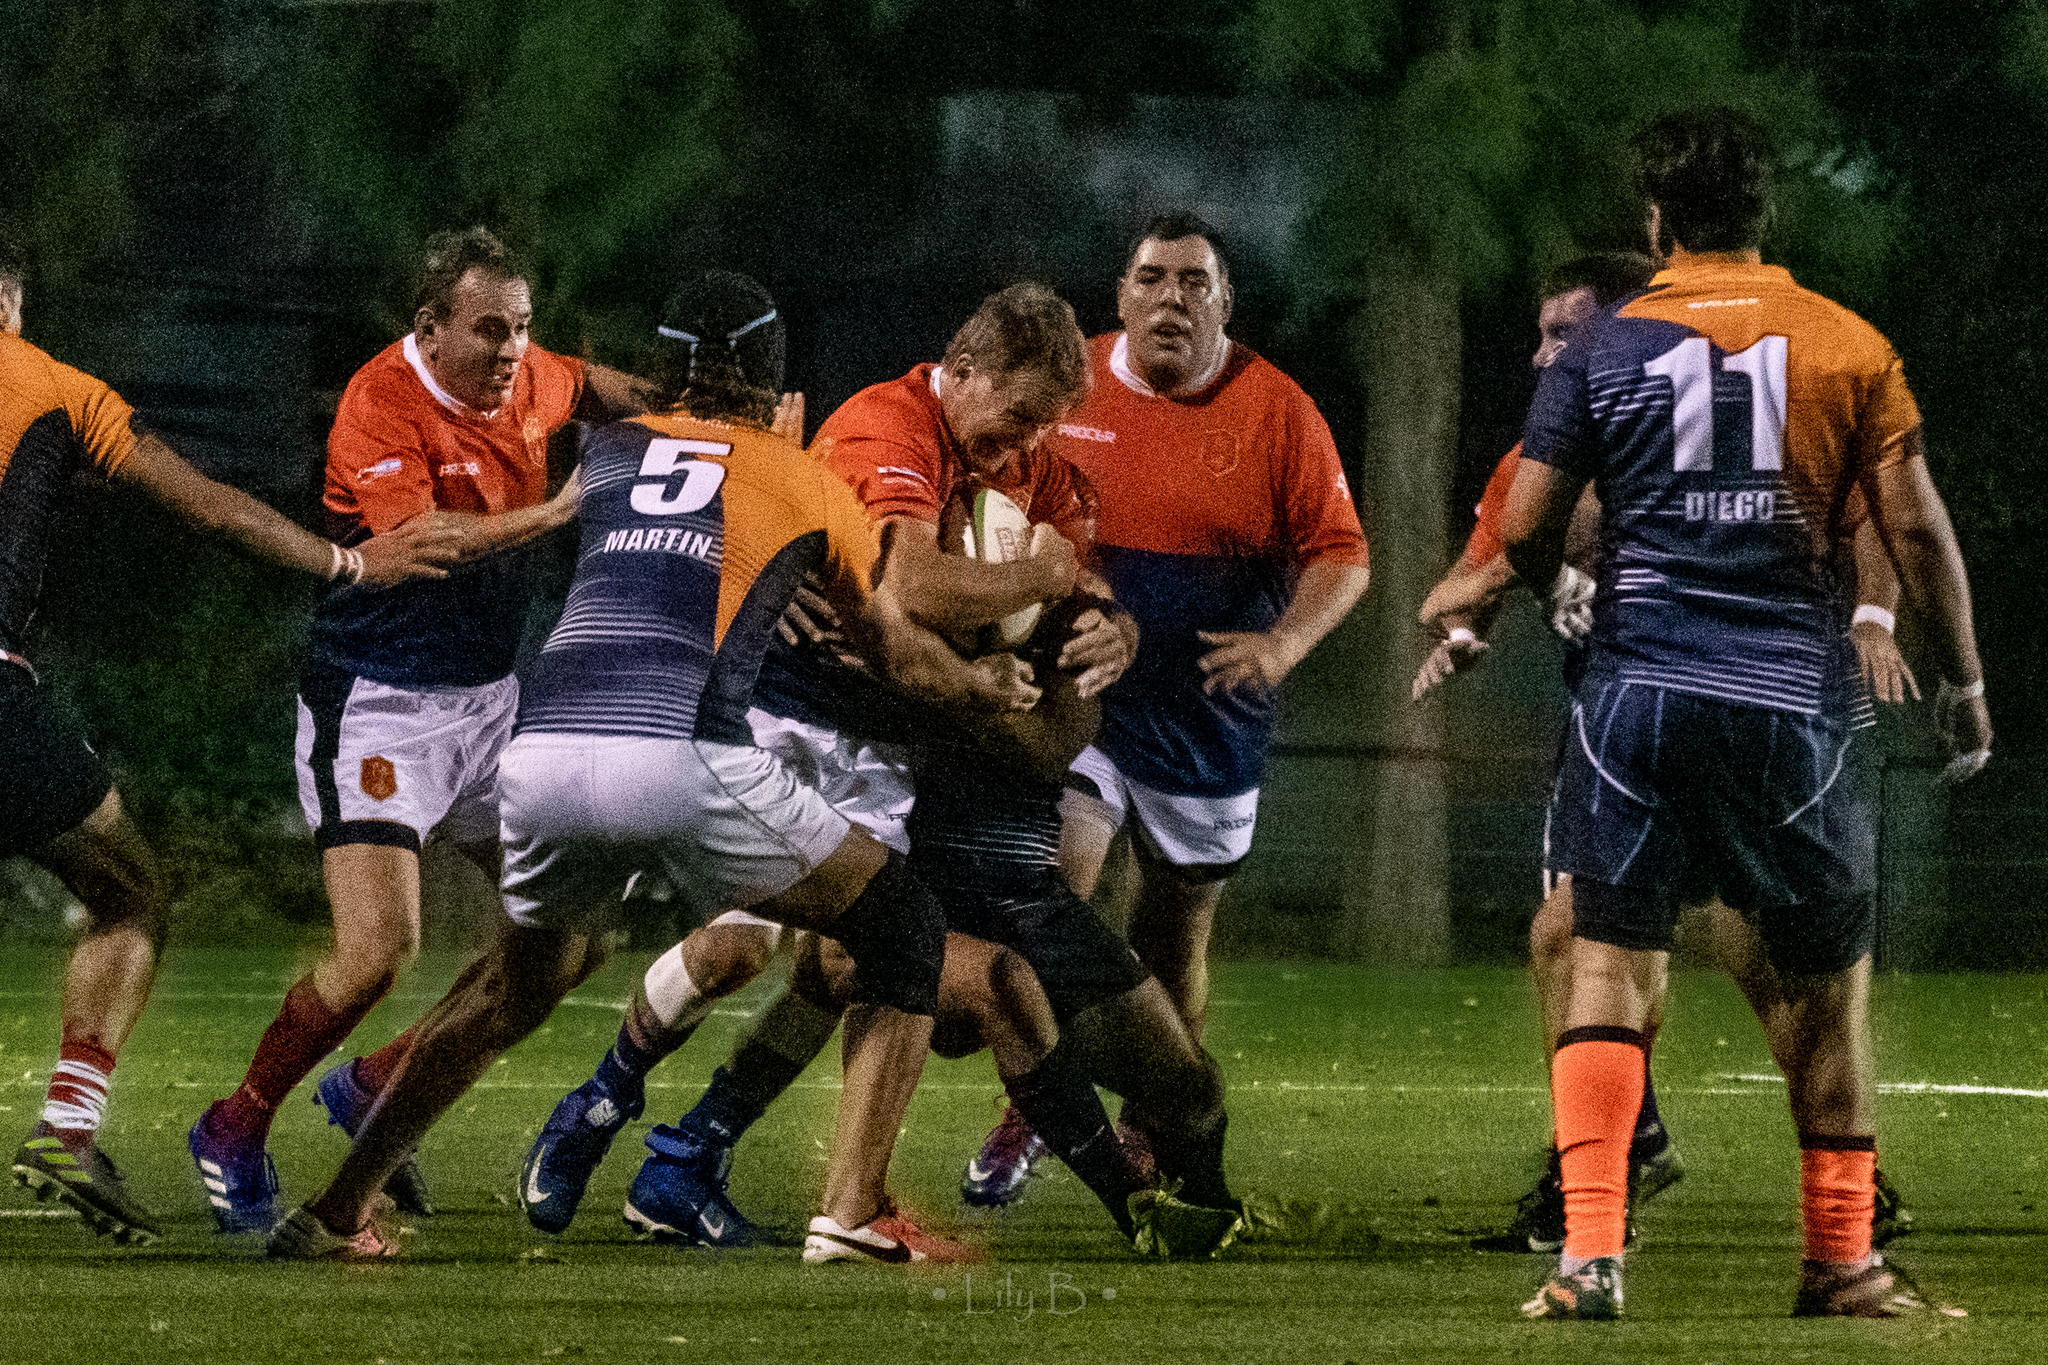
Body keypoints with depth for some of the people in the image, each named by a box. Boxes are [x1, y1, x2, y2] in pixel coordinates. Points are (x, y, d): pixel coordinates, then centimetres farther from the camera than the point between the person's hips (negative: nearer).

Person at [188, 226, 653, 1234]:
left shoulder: (524, 377, 3)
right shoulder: (380, 404, -20)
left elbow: (586, 387, 28)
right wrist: (555, 514, -33)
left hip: (491, 696, 8)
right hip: (378, 705, -8)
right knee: (378, 952, -20)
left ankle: (373, 1088, 20)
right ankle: (235, 1133, 2)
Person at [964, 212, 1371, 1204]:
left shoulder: (1278, 412, -5)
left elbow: (1340, 556, -3)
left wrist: (1282, 644, -20)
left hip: (1207, 712, 0)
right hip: (1074, 697, 0)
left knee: (1174, 937, 10)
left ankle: (1150, 1132, 30)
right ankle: (1024, 1121, -6)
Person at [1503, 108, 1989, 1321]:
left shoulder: (1604, 350, 3)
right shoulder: (1848, 346, 4)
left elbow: (1525, 532, 3)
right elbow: (1915, 524, 1)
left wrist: (1556, 589, 25)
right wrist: (1965, 678, 11)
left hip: (1641, 689, 0)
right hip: (1797, 701, 0)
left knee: (1611, 961, 1)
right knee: (1831, 979, 13)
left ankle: (1592, 1252, -13)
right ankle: (1842, 1259, 17)